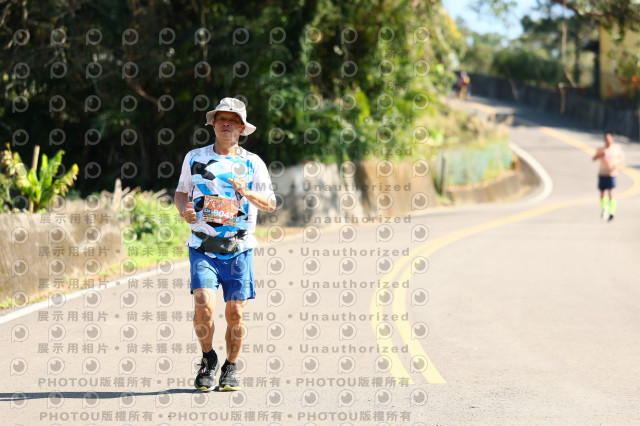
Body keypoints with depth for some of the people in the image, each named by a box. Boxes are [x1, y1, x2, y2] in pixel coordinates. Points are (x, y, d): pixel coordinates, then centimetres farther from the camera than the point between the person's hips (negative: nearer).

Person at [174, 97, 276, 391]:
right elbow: (181, 192, 19)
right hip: (203, 248, 0)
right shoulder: (195, 158, 8)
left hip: (239, 250, 0)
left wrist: (247, 193, -14)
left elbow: (270, 204, 4)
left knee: (235, 313, -2)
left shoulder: (253, 164, 5)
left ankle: (230, 368, 20)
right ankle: (208, 360, 7)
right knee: (203, 304, -17)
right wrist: (184, 209, -4)